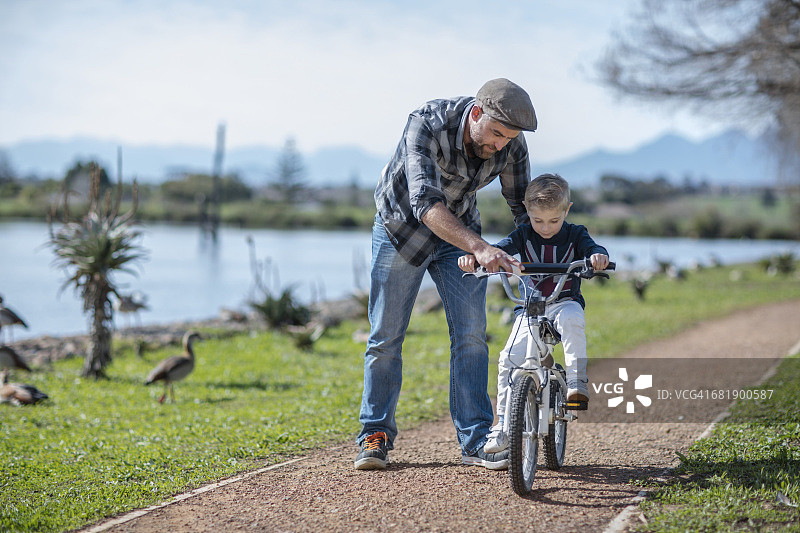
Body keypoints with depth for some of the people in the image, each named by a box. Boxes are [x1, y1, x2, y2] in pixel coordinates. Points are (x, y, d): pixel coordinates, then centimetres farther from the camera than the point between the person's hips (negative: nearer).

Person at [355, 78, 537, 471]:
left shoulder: (511, 145, -20)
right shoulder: (426, 125, -35)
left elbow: (523, 207, -5)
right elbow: (425, 203, -47)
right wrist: (480, 248, -59)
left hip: (460, 233, 3)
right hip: (403, 226, -3)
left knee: (471, 335, -6)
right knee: (385, 337, 1)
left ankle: (475, 439, 0)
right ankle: (375, 436, 13)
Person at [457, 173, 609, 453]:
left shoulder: (574, 235, 1)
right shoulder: (524, 235, 2)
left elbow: (592, 249, -16)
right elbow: (499, 250, -11)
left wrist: (598, 255, -42)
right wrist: (473, 257, -32)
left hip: (565, 302, -1)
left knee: (572, 318, -39)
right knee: (510, 359, -15)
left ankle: (577, 380, -31)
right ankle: (503, 425, -6)